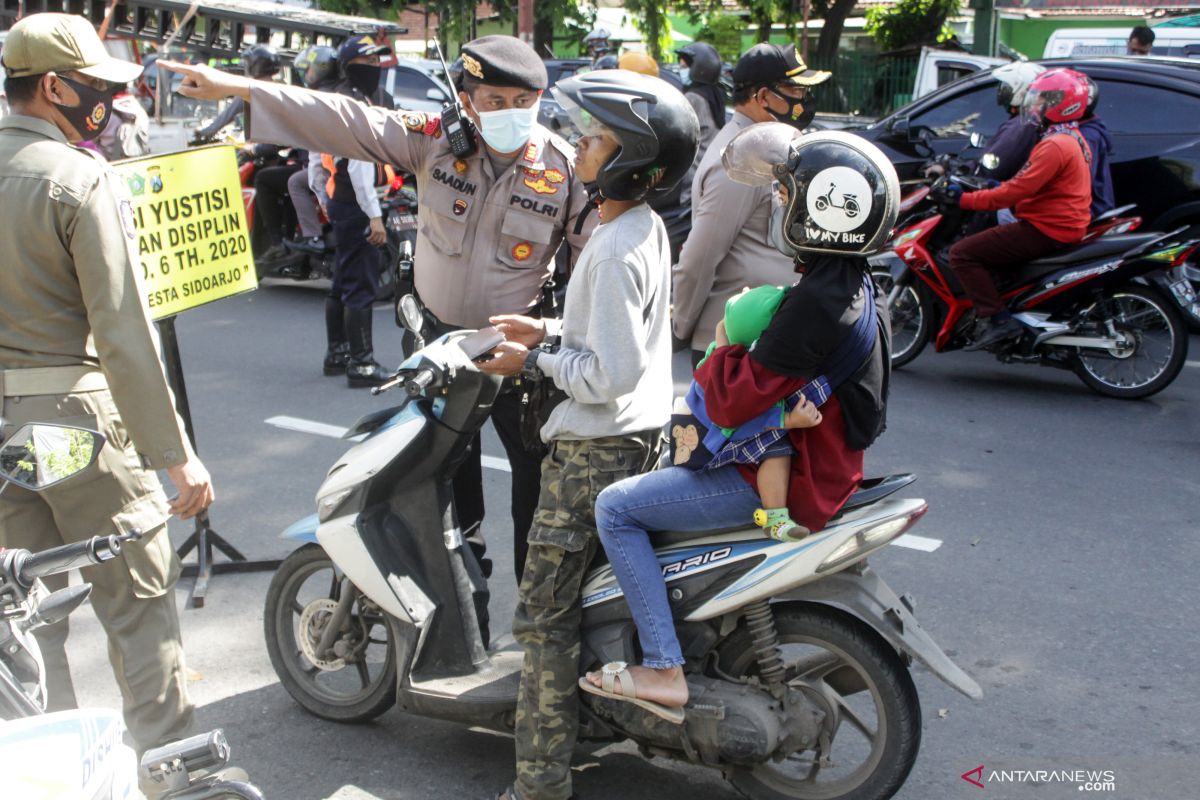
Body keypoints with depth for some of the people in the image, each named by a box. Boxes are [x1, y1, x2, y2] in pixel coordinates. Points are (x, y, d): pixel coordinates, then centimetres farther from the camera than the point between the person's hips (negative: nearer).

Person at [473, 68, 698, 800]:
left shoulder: (614, 252, -23)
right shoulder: (649, 228, 8)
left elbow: (610, 373, -25)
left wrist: (536, 359, -12)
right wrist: (551, 329, 10)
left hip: (595, 448, -10)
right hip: (642, 435, 10)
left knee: (546, 615, -3)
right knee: (585, 594, 24)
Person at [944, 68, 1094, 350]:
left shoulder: (1055, 145, -18)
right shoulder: (1072, 139, 16)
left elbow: (1017, 191, -23)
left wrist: (965, 199, -18)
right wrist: (995, 186, 18)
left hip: (1045, 230, -11)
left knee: (962, 253, -15)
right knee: (982, 237, 28)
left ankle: (996, 319, -21)